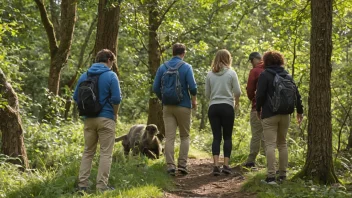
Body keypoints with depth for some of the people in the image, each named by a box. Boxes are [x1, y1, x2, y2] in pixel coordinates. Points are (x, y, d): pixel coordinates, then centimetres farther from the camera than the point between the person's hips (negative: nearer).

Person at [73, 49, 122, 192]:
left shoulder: (84, 76, 7)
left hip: (89, 119, 5)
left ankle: (82, 183, 10)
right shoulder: (111, 76, -7)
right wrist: (115, 114, 1)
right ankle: (102, 185, -1)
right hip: (106, 119, -5)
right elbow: (116, 99, -14)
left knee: (88, 152, 13)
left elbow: (76, 97, 9)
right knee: (106, 153, 1)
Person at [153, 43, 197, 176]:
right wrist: (194, 100, 4)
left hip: (167, 106, 3)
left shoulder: (162, 67, 4)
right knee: (184, 136, 9)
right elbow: (192, 87, -14)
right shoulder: (186, 67, -7)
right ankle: (182, 165, 3)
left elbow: (155, 88, 2)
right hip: (183, 106, -2)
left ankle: (170, 166, -3)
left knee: (169, 137, 2)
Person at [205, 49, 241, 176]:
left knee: (216, 137, 3)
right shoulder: (231, 73, -3)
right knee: (227, 137, 6)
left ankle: (216, 165, -7)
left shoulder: (210, 74, 4)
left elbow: (207, 94, 8)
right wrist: (237, 102, 16)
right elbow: (237, 92, -4)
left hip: (213, 107, 2)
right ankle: (226, 165, 0)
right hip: (227, 107, -2)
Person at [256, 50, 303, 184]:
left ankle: (271, 176, -14)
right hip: (285, 114, 5)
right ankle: (282, 173, 18)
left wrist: (258, 109, 7)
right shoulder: (287, 76, 11)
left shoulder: (265, 75, -5)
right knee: (282, 143, 16)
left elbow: (260, 95, -9)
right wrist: (299, 111, 20)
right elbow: (296, 94, 11)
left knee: (270, 144, -8)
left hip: (269, 114, -5)